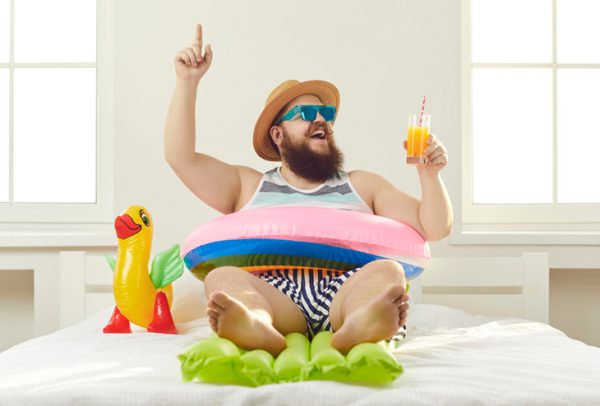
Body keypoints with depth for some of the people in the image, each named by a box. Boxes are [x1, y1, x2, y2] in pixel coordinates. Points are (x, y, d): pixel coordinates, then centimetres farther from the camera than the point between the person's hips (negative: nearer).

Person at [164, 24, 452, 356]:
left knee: (388, 272, -30)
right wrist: (187, 81, 10)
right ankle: (258, 331, -62)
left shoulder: (362, 185, 28)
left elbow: (434, 229, 21)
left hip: (346, 296, 1)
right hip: (273, 301, 0)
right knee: (222, 277, -29)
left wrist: (429, 174, 2)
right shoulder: (248, 186, 26)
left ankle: (351, 338, -63)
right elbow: (181, 157, 17)